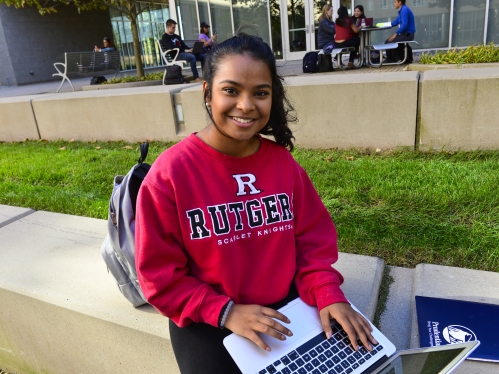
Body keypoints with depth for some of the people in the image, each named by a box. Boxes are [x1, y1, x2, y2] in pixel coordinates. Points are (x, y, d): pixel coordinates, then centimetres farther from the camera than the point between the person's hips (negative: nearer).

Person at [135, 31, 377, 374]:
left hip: (286, 309, 3)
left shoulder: (282, 161, -4)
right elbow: (160, 276, -11)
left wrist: (329, 295, -13)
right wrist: (225, 311, -20)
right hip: (208, 323, -2)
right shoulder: (170, 173, -16)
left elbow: (314, 238, 2)